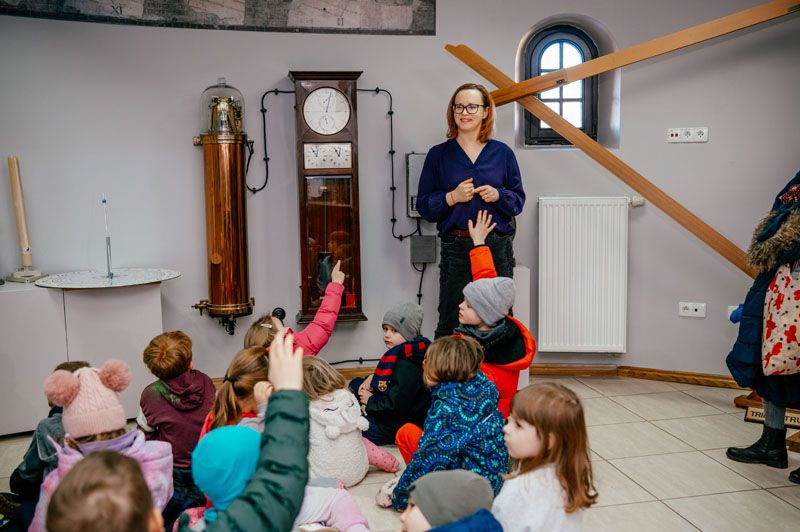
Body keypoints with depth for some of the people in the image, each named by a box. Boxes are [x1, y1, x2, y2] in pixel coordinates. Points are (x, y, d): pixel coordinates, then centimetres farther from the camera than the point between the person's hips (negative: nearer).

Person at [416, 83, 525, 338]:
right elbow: (423, 206, 5)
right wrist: (452, 197, -12)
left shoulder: (503, 153, 8)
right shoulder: (439, 154, 5)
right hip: (456, 248, -1)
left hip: (498, 248, 1)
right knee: (450, 325, 2)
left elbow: (519, 200, 11)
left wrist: (498, 195, -9)